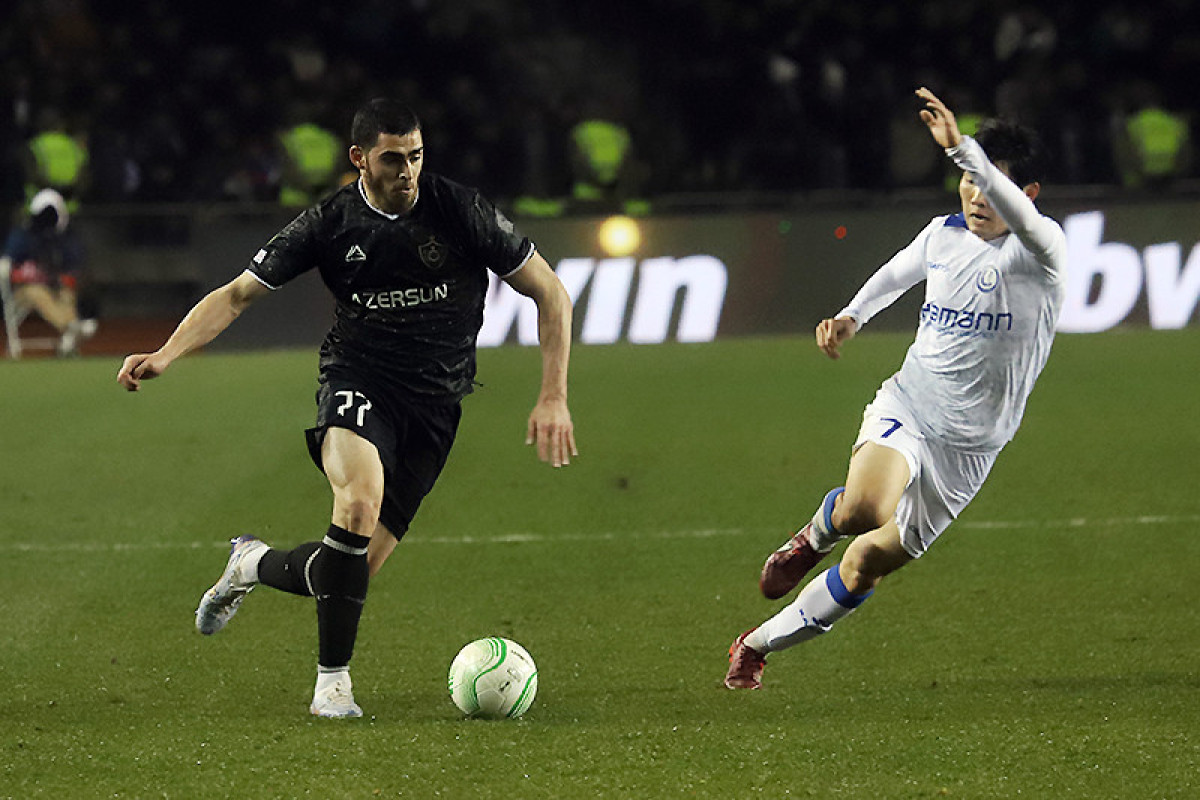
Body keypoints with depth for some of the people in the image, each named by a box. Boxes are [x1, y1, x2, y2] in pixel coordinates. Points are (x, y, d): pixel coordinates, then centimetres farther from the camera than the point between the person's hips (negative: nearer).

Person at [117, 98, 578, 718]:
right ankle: (333, 680, -20)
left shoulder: (461, 212, -6)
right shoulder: (329, 223, -4)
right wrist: (166, 354, -13)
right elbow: (237, 295, 2)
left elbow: (550, 294, 1)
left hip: (435, 405, 1)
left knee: (357, 568, -5)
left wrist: (554, 398, -7)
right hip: (357, 384, -1)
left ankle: (255, 564, 30)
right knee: (361, 500, -33)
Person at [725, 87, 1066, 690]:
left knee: (868, 564, 1)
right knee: (869, 507, -32)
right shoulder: (943, 235, 4)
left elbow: (1018, 216, -39)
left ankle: (757, 646, 20)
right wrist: (851, 316, 10)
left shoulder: (1041, 251, -13)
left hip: (965, 451, -2)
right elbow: (896, 274, 27)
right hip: (903, 411, 2)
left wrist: (960, 145, -49)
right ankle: (817, 534, 3)